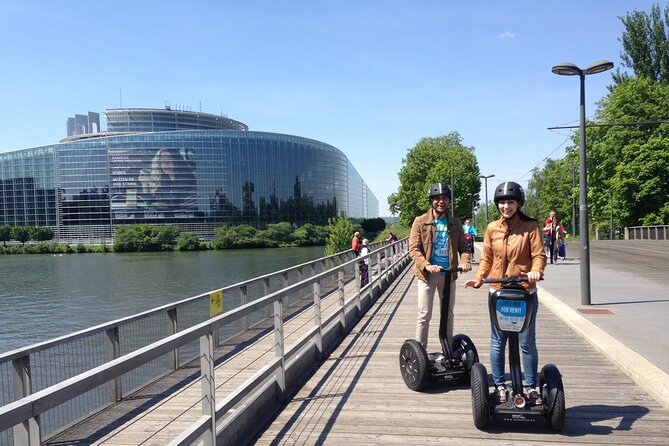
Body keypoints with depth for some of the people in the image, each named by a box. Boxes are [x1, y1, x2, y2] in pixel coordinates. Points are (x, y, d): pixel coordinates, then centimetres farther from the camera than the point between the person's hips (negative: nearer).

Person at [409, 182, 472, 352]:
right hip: (427, 275, -3)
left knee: (448, 314, 14)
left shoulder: (454, 223, 6)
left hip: (448, 274, 4)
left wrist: (465, 260, -15)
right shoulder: (420, 221, -5)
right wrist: (427, 266, -25)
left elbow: (463, 246, 7)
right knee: (424, 315, -2)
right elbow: (414, 248, -10)